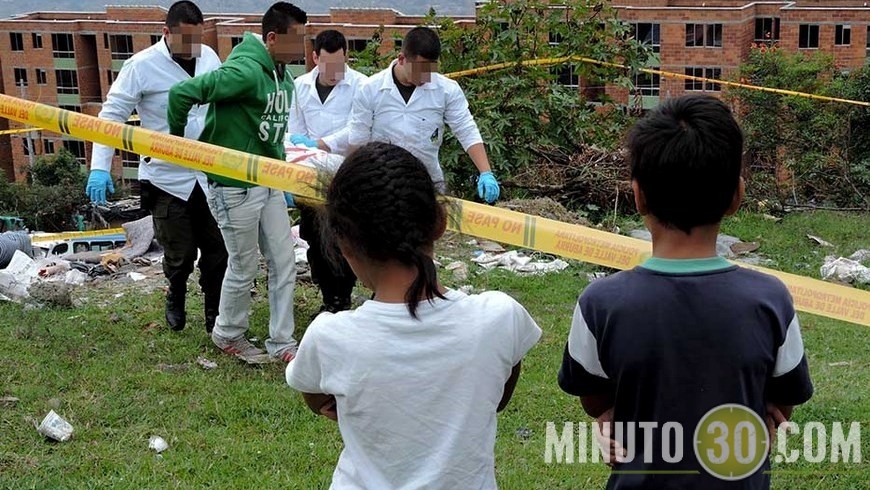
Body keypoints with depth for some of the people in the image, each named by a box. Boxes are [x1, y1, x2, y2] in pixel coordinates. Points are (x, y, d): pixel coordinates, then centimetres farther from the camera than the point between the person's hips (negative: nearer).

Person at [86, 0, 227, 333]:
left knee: (217, 252, 8)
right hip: (167, 179, -4)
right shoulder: (142, 65, -14)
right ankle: (176, 300, 37)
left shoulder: (209, 57, 0)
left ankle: (215, 317, 26)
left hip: (210, 176, 4)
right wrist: (100, 167, -21)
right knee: (180, 256, 6)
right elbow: (111, 115, -12)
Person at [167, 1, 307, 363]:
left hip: (269, 184, 8)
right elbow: (182, 93, -26)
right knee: (244, 268, 7)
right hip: (235, 186, -8)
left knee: (284, 263, 9)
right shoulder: (245, 71, -23)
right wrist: (178, 140, -11)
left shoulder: (283, 77, 5)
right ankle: (228, 335, 30)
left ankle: (281, 342, 21)